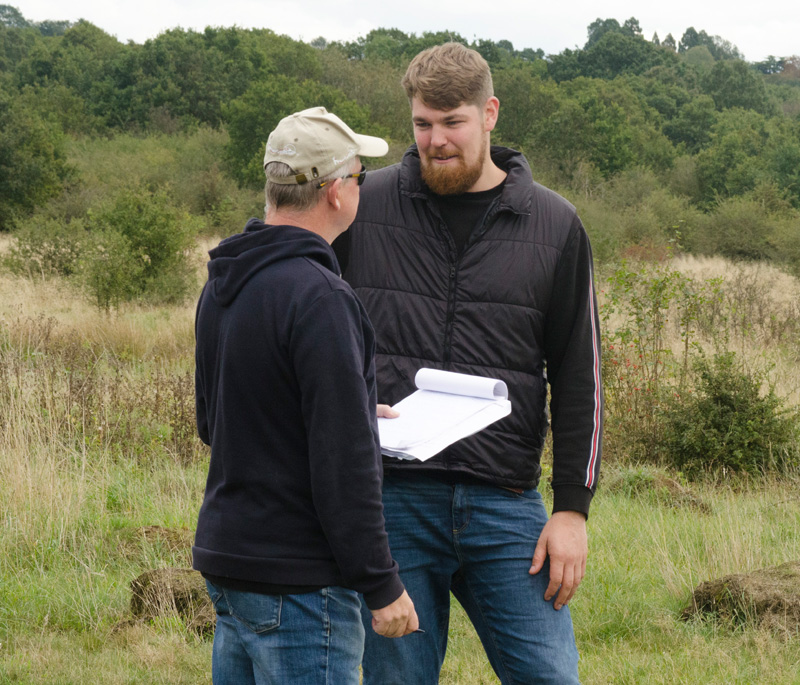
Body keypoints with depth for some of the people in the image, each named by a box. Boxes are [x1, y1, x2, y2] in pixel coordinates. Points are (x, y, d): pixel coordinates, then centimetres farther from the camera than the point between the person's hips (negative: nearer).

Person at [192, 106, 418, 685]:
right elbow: (343, 462, -21)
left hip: (226, 556, 9)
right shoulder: (318, 297, -19)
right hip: (297, 580, -9)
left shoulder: (221, 285, 10)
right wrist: (382, 585, -14)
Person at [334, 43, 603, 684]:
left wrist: (573, 507, 2)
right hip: (389, 496, 0)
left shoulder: (555, 226, 6)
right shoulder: (364, 205, 4)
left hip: (506, 506, 0)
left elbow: (579, 378, 8)